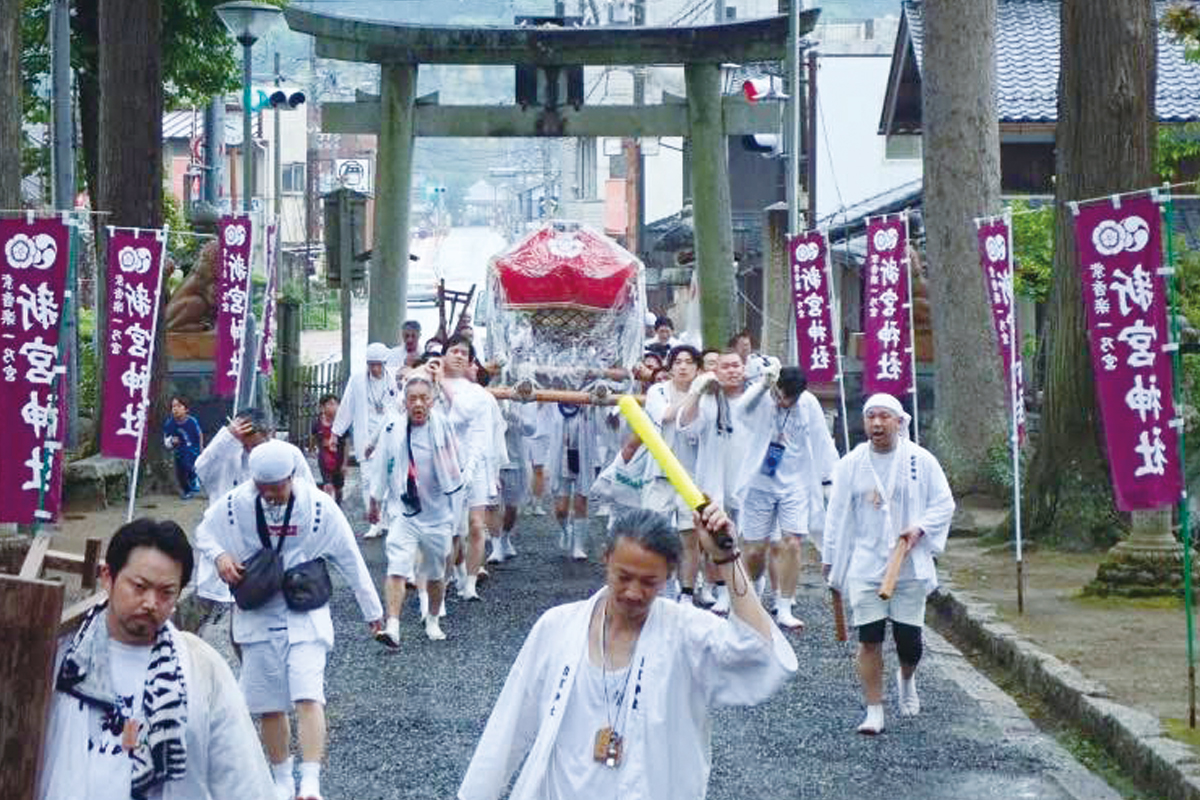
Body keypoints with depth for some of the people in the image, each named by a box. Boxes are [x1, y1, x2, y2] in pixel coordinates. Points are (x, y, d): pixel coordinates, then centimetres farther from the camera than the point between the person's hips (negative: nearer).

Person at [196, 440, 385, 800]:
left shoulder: (319, 506, -12)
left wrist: (372, 611, 5)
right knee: (269, 706, 7)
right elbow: (204, 530, 11)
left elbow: (350, 559, -2)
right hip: (258, 617, 2)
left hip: (305, 616, -2)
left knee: (309, 697, -18)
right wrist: (220, 556, -12)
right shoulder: (236, 504, -9)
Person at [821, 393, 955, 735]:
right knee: (869, 639, -5)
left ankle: (906, 680, 37)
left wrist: (920, 528, -12)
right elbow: (837, 514, 10)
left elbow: (944, 504, 4)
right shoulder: (851, 464, 4)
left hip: (910, 565, 0)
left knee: (909, 638, 3)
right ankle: (874, 710, 3)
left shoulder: (921, 461, 0)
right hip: (865, 567, 1)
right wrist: (829, 558, 11)